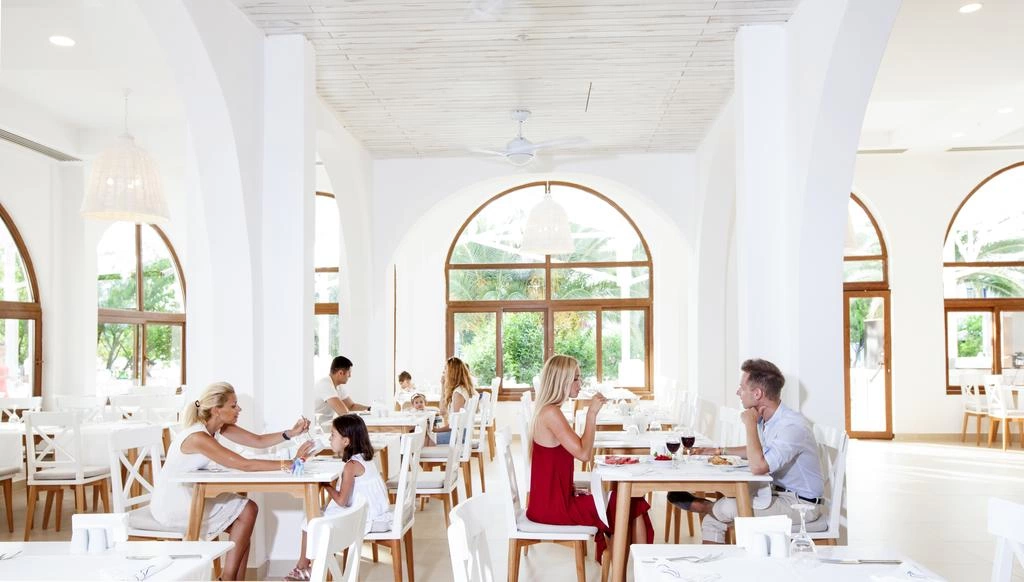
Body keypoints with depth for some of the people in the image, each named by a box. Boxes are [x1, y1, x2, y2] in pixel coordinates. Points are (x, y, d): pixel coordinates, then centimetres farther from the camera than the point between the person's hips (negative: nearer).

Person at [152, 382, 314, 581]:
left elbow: (258, 441, 0)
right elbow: (245, 465, -32)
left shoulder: (220, 426, -1)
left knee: (245, 513, 1)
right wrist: (290, 464, -32)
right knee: (247, 511, -8)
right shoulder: (198, 437, -28)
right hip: (171, 505, -9)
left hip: (189, 495, 9)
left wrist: (291, 433, -15)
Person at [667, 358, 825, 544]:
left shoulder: (792, 425, -26)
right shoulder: (765, 419, 3)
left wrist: (750, 424, -26)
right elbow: (759, 451, 26)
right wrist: (718, 451, 20)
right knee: (713, 521, -1)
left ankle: (703, 506, 8)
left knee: (728, 507, -22)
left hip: (801, 502, -9)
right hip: (778, 492, 9)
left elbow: (758, 467, -37)